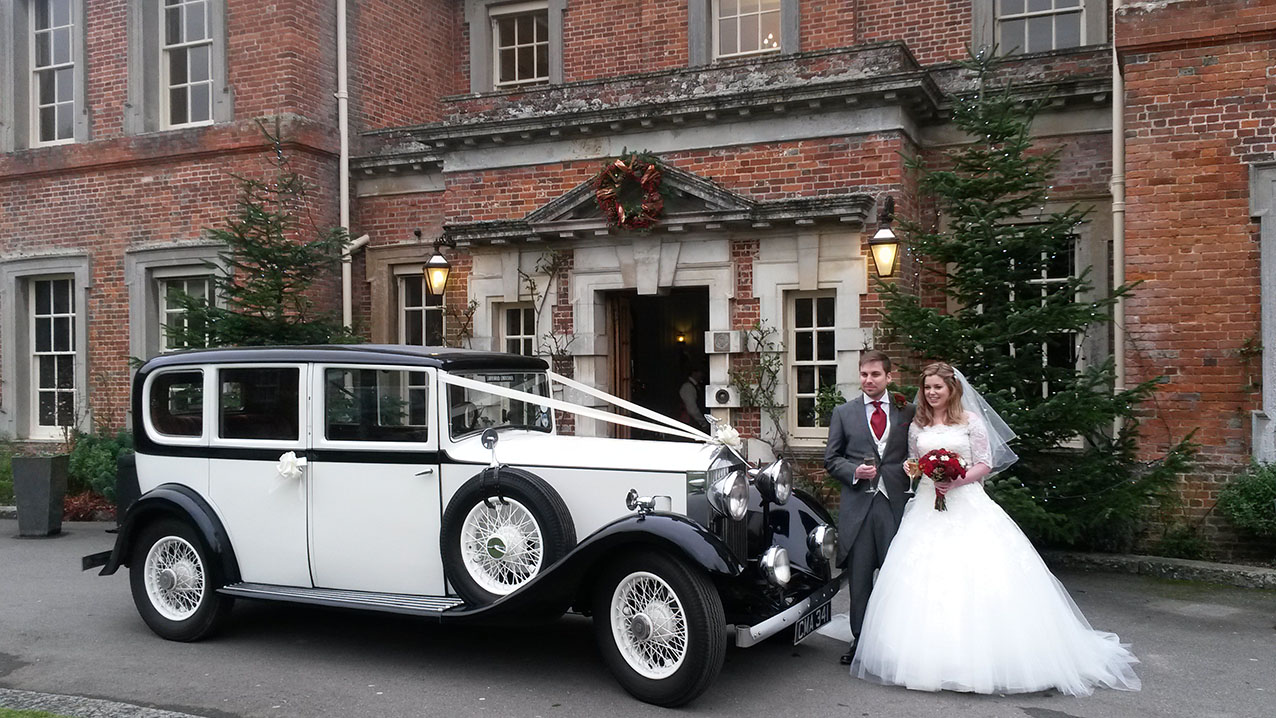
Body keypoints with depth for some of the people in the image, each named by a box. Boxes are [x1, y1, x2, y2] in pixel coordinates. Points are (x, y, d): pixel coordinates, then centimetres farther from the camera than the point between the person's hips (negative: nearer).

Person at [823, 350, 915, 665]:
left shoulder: (907, 411, 9)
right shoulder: (843, 413, 8)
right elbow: (830, 458, 8)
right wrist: (854, 471, -9)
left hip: (896, 501, 0)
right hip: (857, 505, 0)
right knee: (858, 576, 6)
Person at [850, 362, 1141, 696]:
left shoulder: (971, 421, 2)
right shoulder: (917, 426, 12)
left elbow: (985, 464, -1)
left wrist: (957, 480, -15)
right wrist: (911, 468, -2)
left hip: (967, 507, -3)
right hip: (928, 507, 3)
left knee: (977, 577, -9)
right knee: (925, 580, -3)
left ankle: (982, 654, 0)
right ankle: (930, 657, 4)